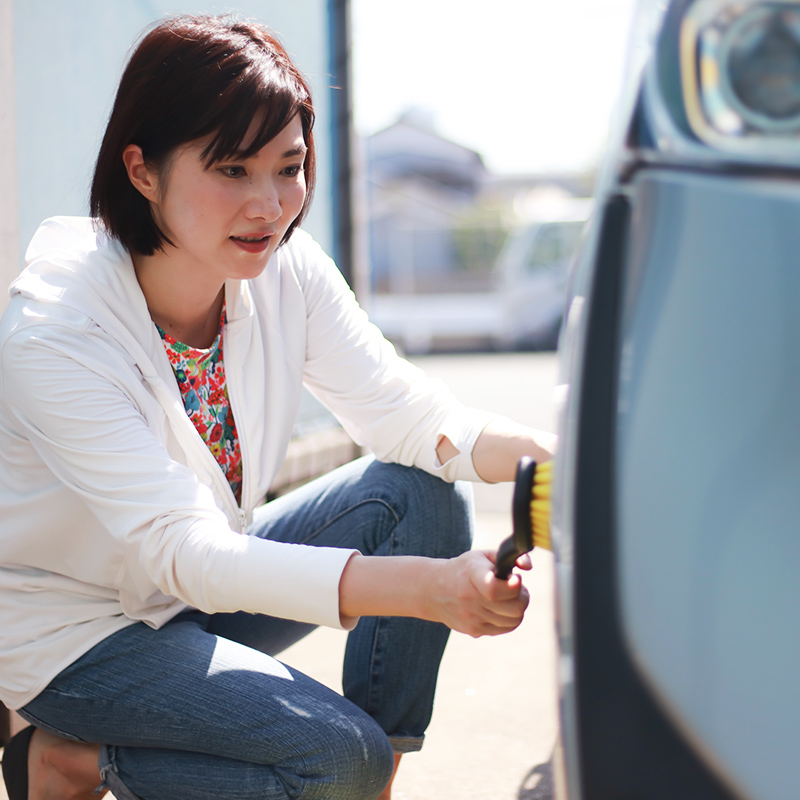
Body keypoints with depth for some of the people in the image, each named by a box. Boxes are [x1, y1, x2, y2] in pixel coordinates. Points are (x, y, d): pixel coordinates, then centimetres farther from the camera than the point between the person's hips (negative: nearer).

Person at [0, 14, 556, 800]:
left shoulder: (288, 271, -11)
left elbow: (399, 405, -10)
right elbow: (184, 552, -36)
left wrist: (533, 454, -33)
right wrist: (425, 588, -48)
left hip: (205, 580, 7)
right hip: (72, 630, -7)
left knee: (421, 496, -13)